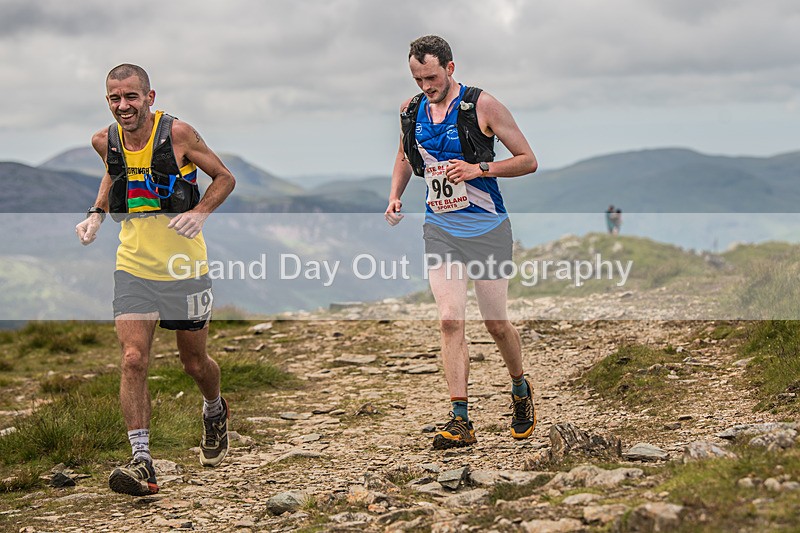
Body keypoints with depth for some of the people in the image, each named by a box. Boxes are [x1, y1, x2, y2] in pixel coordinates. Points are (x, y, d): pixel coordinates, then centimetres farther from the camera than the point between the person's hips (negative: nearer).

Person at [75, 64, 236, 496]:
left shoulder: (177, 133, -14)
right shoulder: (105, 141, -2)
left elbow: (224, 177, -3)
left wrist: (199, 212, -20)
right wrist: (96, 214, 6)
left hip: (185, 266, -2)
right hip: (133, 266, 2)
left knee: (194, 362, 13)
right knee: (133, 360, -13)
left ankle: (214, 411, 46)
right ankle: (141, 460, -11)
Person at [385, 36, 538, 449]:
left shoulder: (482, 105, -10)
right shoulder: (411, 110, 4)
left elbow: (528, 160, -7)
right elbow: (405, 155, 24)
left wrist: (479, 168, -20)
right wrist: (395, 196, 7)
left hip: (486, 228, -3)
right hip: (439, 229, 3)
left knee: (496, 324, 5)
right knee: (450, 320, -9)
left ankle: (520, 391, 34)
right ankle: (460, 422, -6)